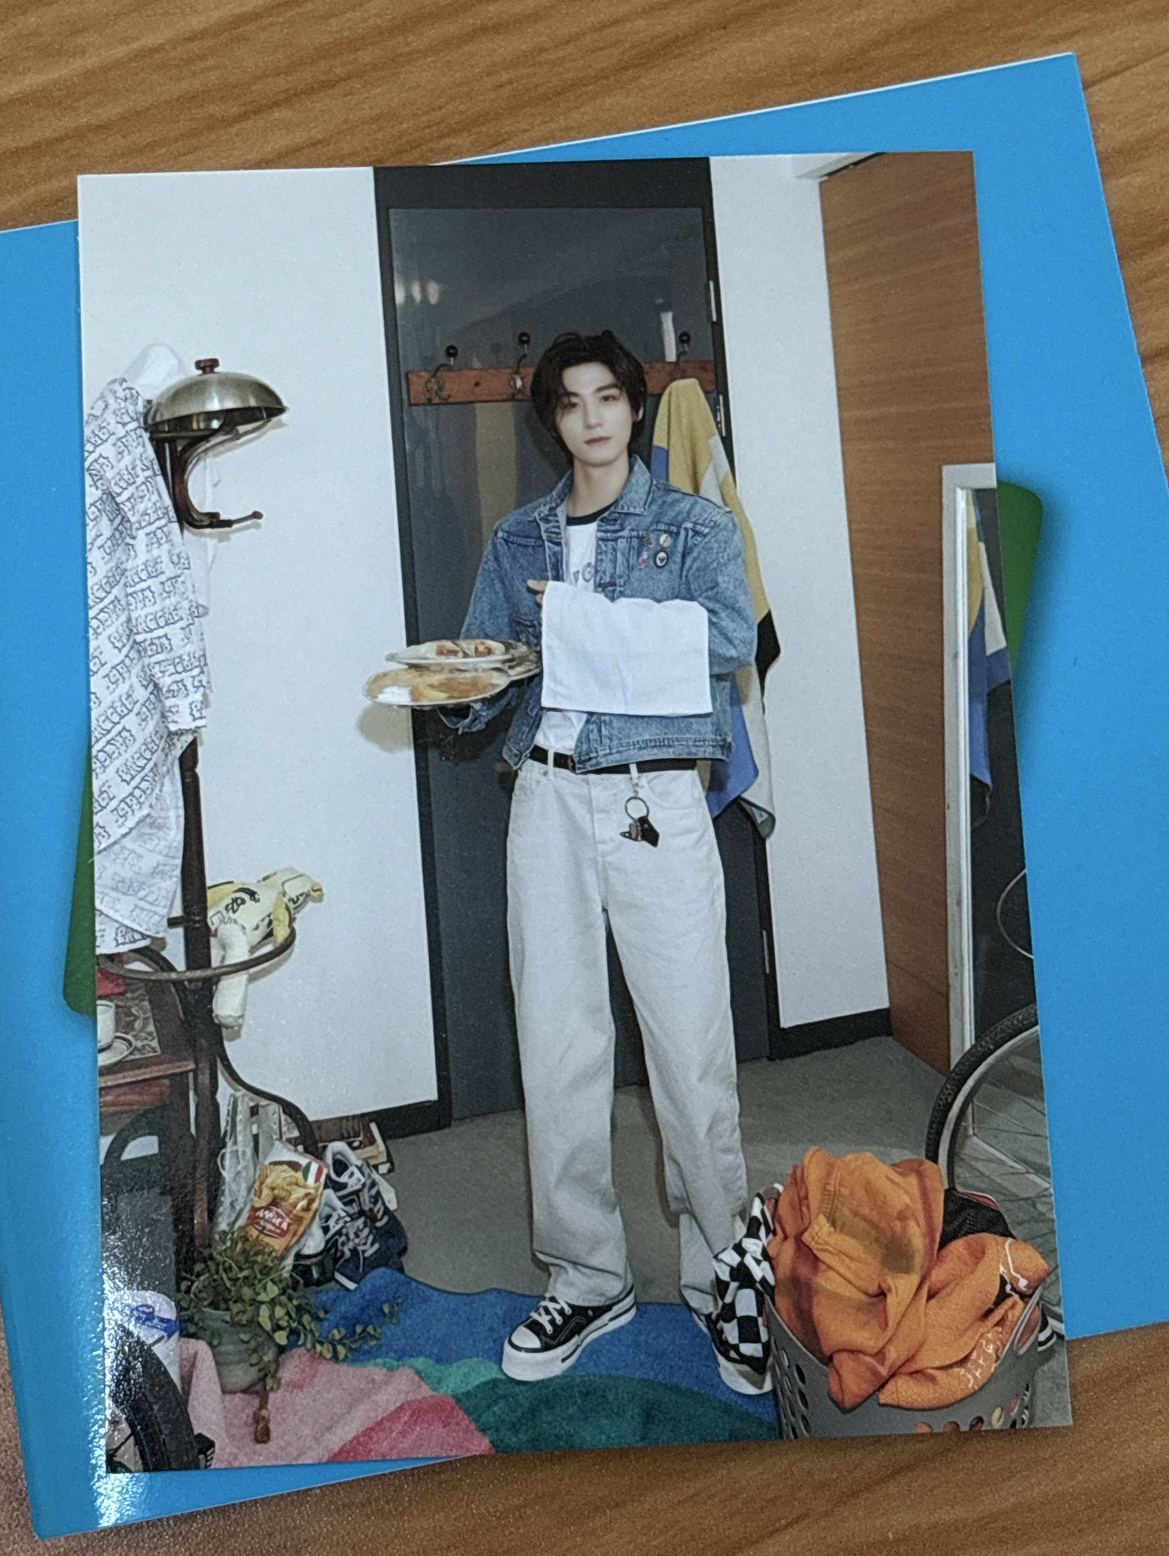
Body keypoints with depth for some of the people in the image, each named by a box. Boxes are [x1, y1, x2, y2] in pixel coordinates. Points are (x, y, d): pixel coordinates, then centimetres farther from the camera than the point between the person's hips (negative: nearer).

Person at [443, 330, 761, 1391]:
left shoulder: (694, 526, 8)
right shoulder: (518, 540, 17)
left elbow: (732, 640, -11)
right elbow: (485, 682, 15)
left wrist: (582, 616, -11)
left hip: (656, 800, -3)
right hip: (547, 797, 4)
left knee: (692, 1046, -3)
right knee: (556, 1043, 5)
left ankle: (723, 1275, 14)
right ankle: (587, 1277, 19)